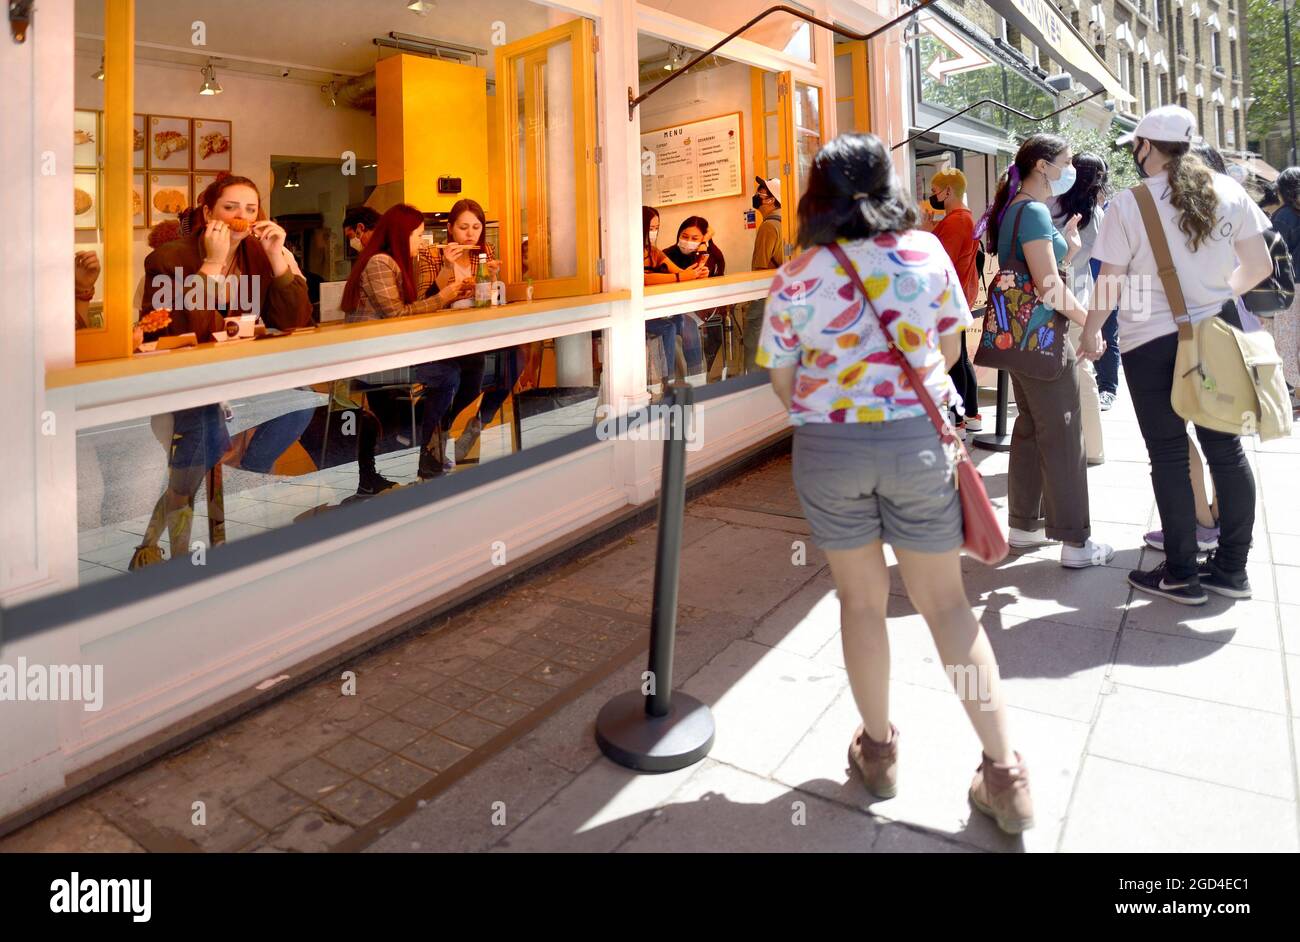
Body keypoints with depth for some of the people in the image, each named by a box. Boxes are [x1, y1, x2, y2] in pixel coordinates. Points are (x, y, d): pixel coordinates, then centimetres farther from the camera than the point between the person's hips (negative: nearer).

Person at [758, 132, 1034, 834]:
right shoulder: (926, 251, 0)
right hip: (919, 440, 1)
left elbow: (782, 380, 0)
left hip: (827, 447, -1)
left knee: (861, 599, 14)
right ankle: (1005, 770, 15)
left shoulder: (794, 279, -4)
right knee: (946, 603, 10)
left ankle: (878, 750, 29)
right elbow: (948, 348, 8)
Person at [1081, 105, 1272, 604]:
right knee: (1225, 448, 11)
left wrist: (1091, 330, 7)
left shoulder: (1129, 203, -8)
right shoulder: (1227, 191, 4)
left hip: (1151, 343, -4)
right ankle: (1232, 567, 21)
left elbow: (1109, 283, -8)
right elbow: (1259, 265, 8)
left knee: (1169, 455, 3)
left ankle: (1181, 574, 10)